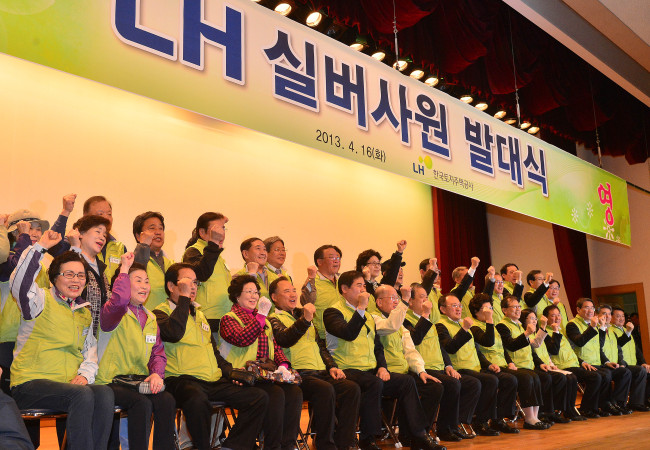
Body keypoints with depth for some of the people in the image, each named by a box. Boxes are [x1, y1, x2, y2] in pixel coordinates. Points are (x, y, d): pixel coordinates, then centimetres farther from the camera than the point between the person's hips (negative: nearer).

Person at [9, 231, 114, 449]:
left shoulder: (84, 313, 21)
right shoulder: (42, 300, 3)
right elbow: (20, 283, -18)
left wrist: (85, 374, -1)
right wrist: (40, 247, -19)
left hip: (71, 384, 5)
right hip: (30, 383, -5)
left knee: (105, 393, -27)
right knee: (82, 395, -33)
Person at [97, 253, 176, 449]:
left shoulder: (150, 319, 16)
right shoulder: (113, 312, -4)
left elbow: (158, 352, 14)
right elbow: (119, 301, -30)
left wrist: (156, 373, -7)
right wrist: (124, 268, -19)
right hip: (110, 381, -5)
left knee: (167, 400, -22)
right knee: (142, 403, -31)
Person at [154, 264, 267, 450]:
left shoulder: (199, 314, 26)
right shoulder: (161, 313, 2)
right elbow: (174, 333, -21)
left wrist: (230, 371, 13)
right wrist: (184, 297, -13)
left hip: (214, 381, 7)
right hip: (182, 379, -7)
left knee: (260, 397, -9)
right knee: (197, 399, -41)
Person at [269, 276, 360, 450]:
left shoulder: (302, 315, 28)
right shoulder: (274, 319, 6)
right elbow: (284, 340, -15)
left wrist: (331, 367, 12)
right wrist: (304, 320, -27)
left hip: (320, 372, 7)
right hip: (298, 374, -6)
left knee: (352, 388, -18)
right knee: (325, 390, -34)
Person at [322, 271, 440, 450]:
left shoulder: (368, 316, 22)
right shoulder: (333, 312, -2)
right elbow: (349, 334, -22)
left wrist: (382, 367, 4)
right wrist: (360, 308, -16)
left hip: (371, 370, 7)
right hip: (347, 370, -7)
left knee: (407, 381, -11)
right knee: (374, 383, -35)